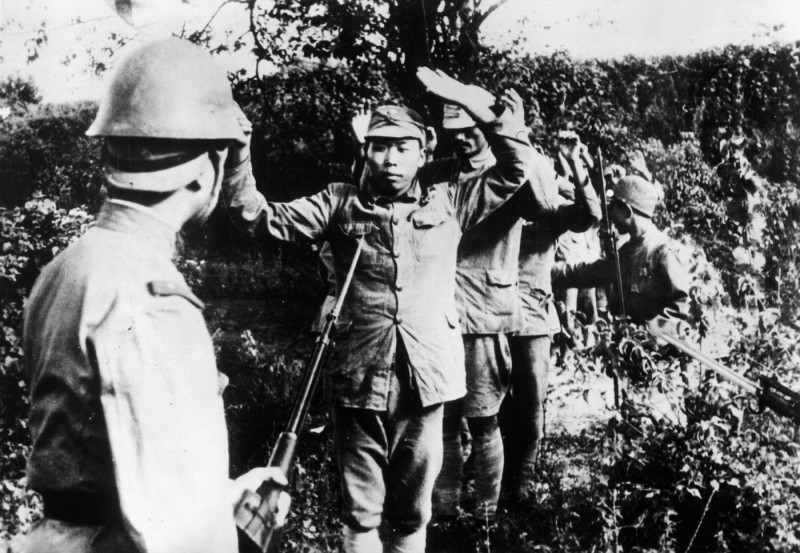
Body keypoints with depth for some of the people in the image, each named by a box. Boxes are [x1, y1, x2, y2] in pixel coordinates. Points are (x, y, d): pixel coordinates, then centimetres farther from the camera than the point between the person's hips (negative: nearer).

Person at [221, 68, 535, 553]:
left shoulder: (447, 203, 7)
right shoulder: (341, 204, 5)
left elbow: (517, 166, 5)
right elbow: (262, 218, 0)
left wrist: (475, 103, -5)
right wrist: (238, 157, -14)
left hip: (424, 384, 1)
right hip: (358, 383, 0)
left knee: (412, 513, 16)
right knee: (361, 513, 11)